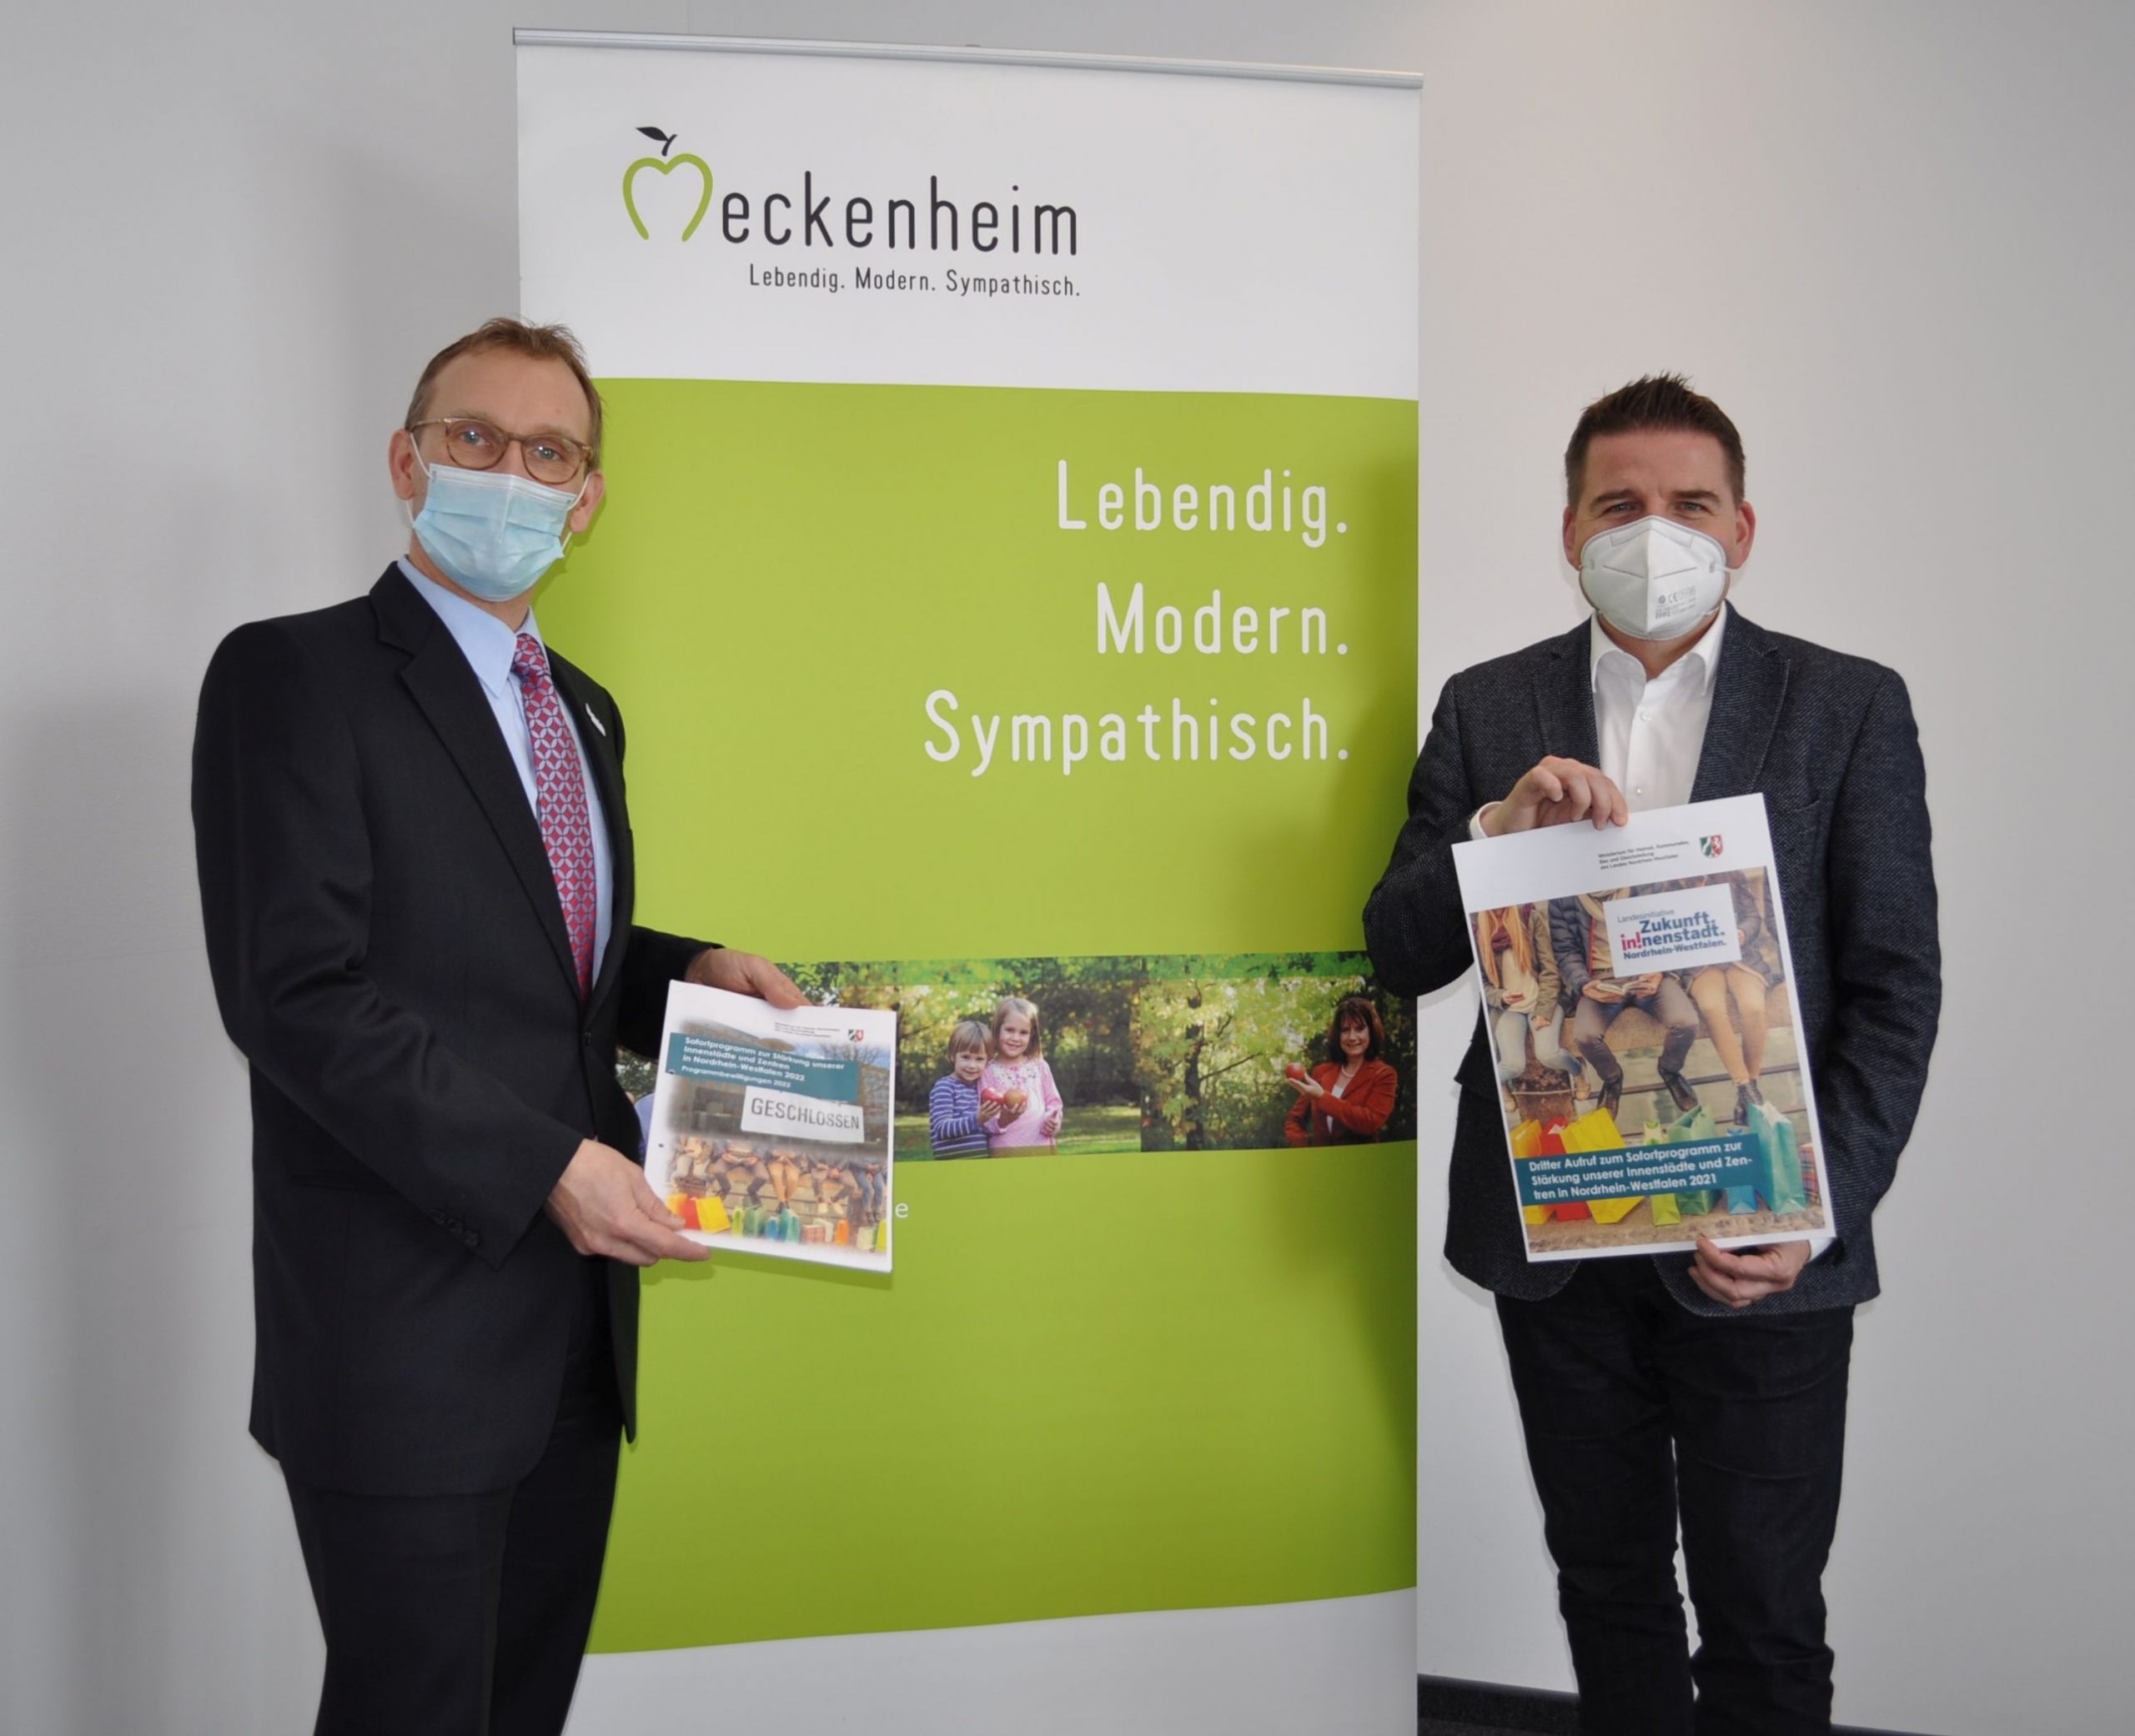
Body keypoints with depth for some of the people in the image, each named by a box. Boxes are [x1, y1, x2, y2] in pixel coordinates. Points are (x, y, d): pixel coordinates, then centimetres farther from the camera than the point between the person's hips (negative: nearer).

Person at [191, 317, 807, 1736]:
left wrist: (691, 970, 4)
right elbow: (296, 994, -17)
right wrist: (546, 1166, -20)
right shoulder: (295, 676, -8)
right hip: (408, 1334, -7)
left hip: (577, 1303, 7)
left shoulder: (582, 709, 16)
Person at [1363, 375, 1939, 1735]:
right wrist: (1499, 829, -18)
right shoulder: (1488, 709, 5)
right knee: (1607, 1581, 18)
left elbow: (1896, 987, -3)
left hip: (1760, 1241, -2)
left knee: (1764, 1619, 7)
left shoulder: (1850, 707, 0)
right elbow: (1400, 953, 2)